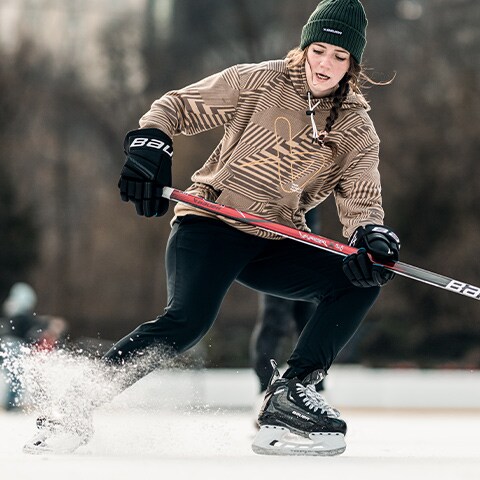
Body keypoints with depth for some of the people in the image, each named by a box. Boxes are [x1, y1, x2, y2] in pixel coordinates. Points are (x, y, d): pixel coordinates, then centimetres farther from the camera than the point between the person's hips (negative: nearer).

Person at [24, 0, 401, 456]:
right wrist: (149, 145, -19)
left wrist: (372, 236, -25)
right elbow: (177, 106, 1)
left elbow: (362, 201, -3)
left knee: (359, 283, -15)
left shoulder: (356, 130, 5)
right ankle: (74, 407, -24)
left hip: (275, 245, 5)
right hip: (209, 223, -5)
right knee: (188, 319, -29)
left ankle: (290, 392, -14)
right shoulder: (258, 82, -4)